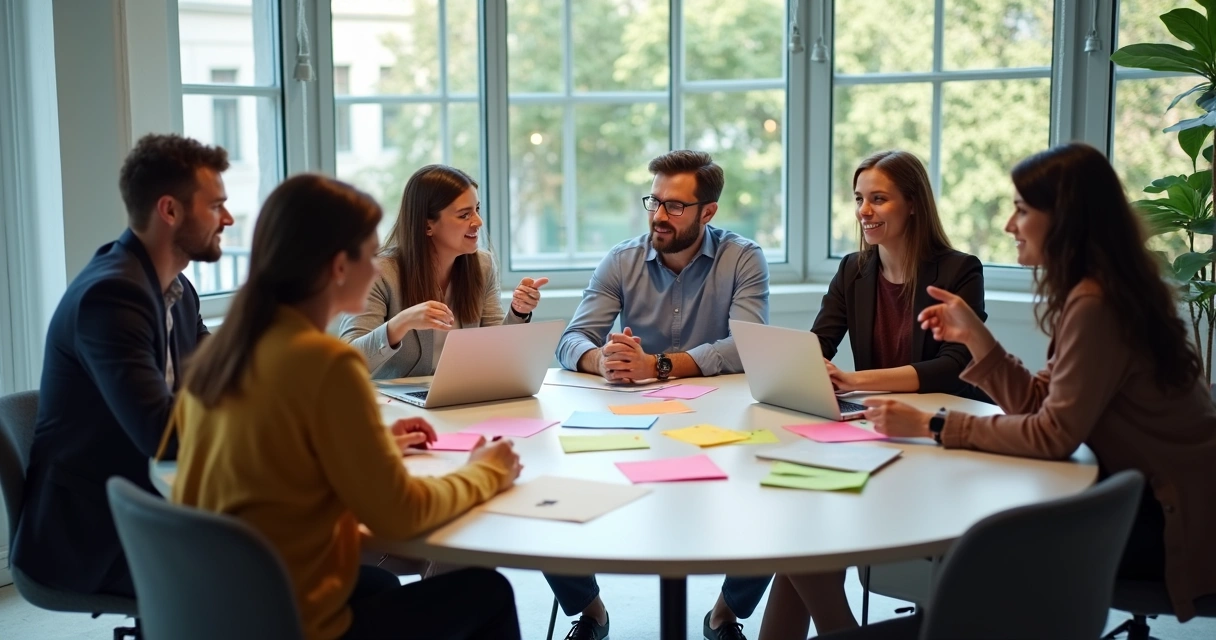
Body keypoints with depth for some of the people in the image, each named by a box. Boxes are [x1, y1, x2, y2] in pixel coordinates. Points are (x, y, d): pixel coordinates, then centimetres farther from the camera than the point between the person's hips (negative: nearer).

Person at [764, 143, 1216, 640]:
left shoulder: (1094, 304, -23)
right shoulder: (1083, 292, 8)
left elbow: (1053, 435, -23)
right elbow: (1037, 403, 7)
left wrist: (933, 426, -20)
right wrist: (974, 335, -3)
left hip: (1171, 519, -8)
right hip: (1141, 494, 8)